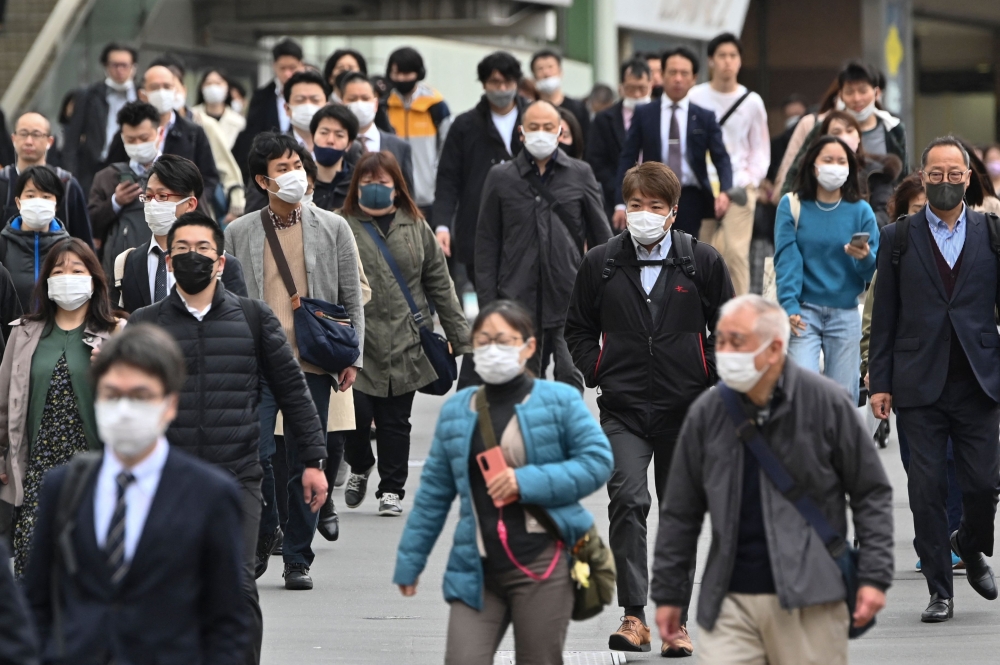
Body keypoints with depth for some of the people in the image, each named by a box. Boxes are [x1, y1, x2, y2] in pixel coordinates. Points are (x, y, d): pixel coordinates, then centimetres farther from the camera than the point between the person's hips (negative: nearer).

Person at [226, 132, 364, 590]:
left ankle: (297, 558, 12)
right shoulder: (239, 233, 8)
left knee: (305, 464, 2)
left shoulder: (332, 229, 9)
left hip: (313, 364, 1)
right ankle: (263, 531, 12)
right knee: (254, 454, -13)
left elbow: (352, 299, 10)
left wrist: (352, 358, 1)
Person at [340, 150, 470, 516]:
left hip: (405, 345, 2)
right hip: (358, 345, -2)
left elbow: (440, 285, 13)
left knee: (395, 421, 6)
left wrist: (460, 337, 10)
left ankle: (391, 489, 19)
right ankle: (359, 469, 22)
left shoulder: (415, 228, 9)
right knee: (357, 415, -7)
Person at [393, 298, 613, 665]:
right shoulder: (456, 410, 11)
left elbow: (597, 462, -6)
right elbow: (433, 492, 15)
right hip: (477, 569, 3)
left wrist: (528, 482, -15)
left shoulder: (560, 401, 1)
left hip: (542, 565, -3)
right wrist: (410, 561, 14)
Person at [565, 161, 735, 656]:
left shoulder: (703, 262, 1)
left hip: (685, 409, 1)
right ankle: (633, 616, -17)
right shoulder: (600, 263, 3)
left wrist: (714, 383, -1)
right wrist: (597, 373, 1)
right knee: (628, 499, -18)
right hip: (623, 409, -1)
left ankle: (674, 620, 18)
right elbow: (578, 328, 14)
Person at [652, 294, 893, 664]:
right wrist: (668, 592, 13)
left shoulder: (826, 403, -3)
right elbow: (680, 514, 13)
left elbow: (871, 494, 2)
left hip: (809, 601, -2)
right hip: (729, 602, 2)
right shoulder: (706, 414, 4)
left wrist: (874, 577, -5)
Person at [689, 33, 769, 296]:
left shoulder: (751, 102, 6)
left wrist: (750, 181, -3)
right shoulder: (695, 98, 1)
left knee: (736, 252, -11)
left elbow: (761, 150, 11)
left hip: (739, 190, 0)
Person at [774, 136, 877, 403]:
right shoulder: (792, 206, 2)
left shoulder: (860, 211, 5)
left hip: (845, 314, 2)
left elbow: (874, 272, 3)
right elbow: (786, 259, -6)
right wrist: (789, 306, -18)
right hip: (805, 311, -2)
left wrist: (865, 258, -20)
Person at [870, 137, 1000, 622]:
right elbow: (884, 317, 7)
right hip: (919, 385, 0)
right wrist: (880, 382, 2)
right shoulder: (897, 238, 7)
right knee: (927, 489, -2)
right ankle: (939, 591, 6)